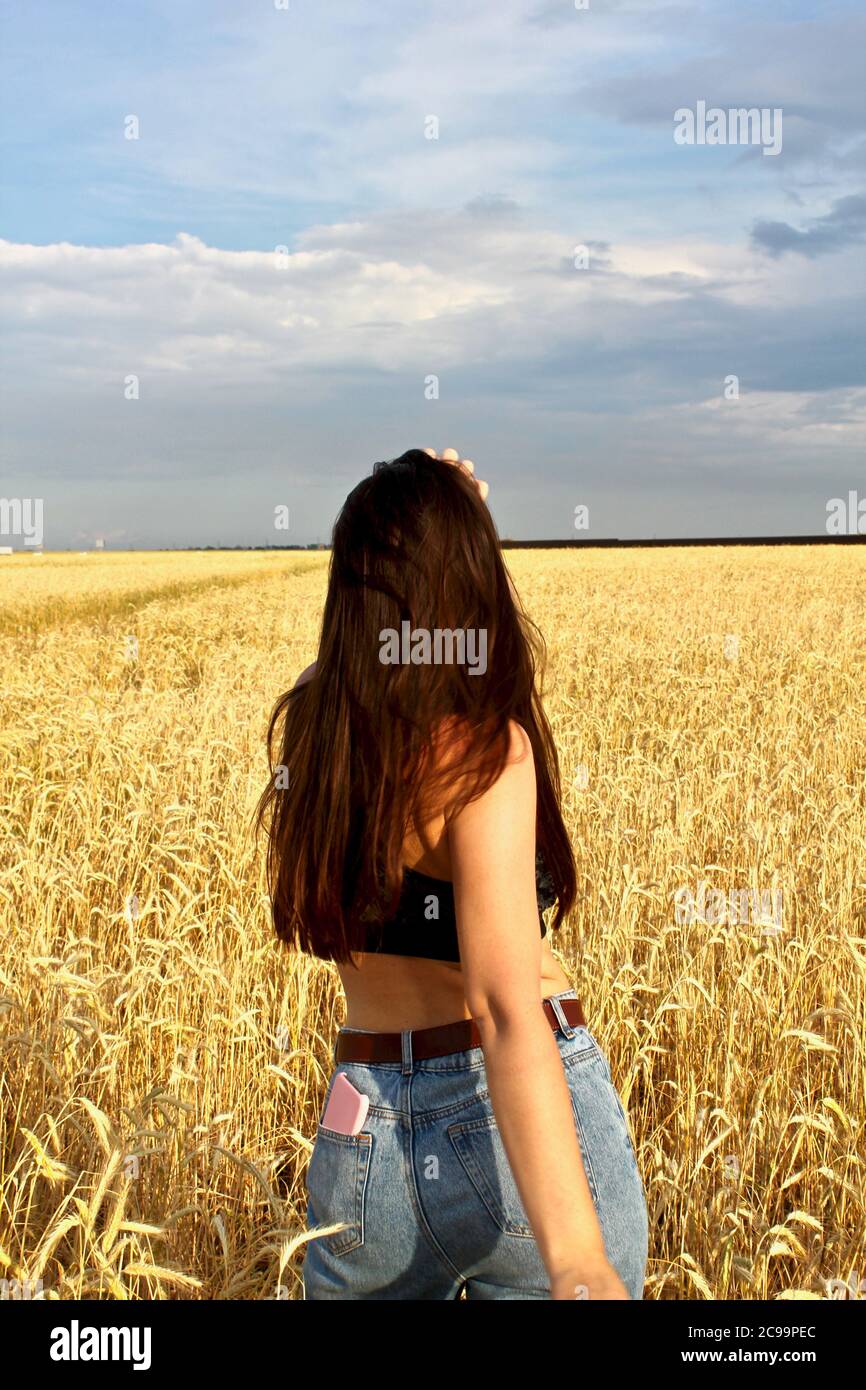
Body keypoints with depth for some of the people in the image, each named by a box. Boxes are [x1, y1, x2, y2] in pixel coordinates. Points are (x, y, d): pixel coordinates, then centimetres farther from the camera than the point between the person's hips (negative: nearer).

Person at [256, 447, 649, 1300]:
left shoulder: (309, 716, 1)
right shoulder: (485, 749, -17)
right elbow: (504, 1004, -28)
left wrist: (438, 512, 15)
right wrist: (580, 1263, -34)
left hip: (362, 1134, 6)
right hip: (514, 1129, -6)